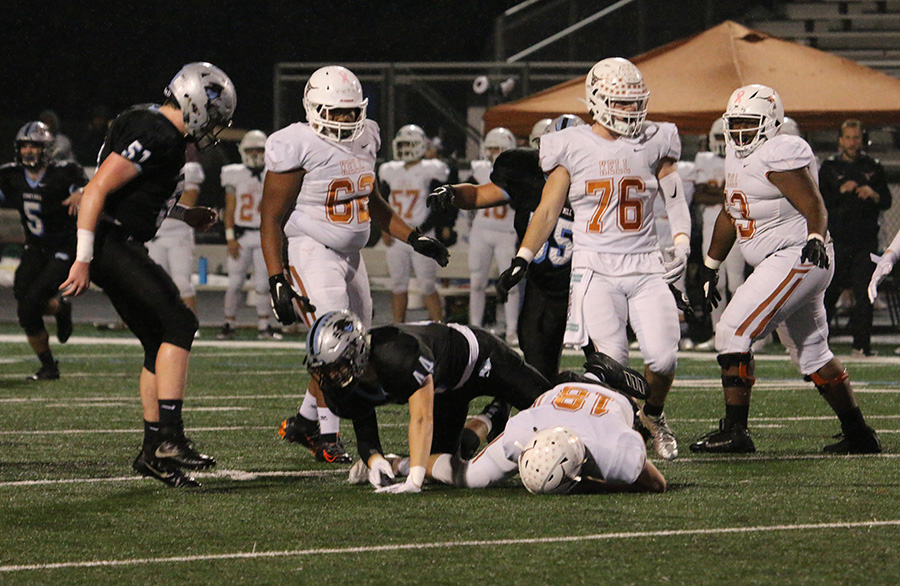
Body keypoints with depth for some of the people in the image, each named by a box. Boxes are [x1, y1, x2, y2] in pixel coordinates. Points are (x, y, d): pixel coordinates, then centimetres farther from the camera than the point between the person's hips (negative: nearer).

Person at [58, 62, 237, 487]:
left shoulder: (164, 133, 15)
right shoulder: (155, 135, -17)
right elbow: (97, 191, -21)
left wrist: (185, 216, 19)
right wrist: (83, 261, -21)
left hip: (122, 247, 10)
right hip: (110, 244, -10)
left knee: (161, 344, 10)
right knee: (178, 324, -16)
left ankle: (153, 452, 14)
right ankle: (169, 438, -19)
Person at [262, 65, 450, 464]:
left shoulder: (363, 141, 8)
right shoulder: (299, 148, -14)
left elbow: (373, 204, 24)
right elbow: (271, 218, -13)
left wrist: (413, 238, 14)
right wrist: (277, 280, -20)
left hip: (350, 254, 8)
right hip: (312, 253, -8)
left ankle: (304, 422, 24)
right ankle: (326, 437, -6)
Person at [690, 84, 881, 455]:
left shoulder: (780, 155, -14)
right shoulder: (738, 157, 15)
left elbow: (814, 206, -20)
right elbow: (730, 215, 26)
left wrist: (815, 239, -38)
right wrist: (711, 267, 31)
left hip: (796, 257, -10)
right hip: (779, 265, 10)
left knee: (733, 333, -13)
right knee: (812, 355, 15)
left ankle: (734, 431, -14)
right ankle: (859, 435, 22)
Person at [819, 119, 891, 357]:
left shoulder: (873, 168, 12)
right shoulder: (829, 167, 8)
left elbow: (887, 202, 10)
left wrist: (873, 194, -10)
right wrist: (841, 191, -14)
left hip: (866, 240, 1)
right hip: (837, 238, -1)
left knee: (863, 293, -4)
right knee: (828, 291, -1)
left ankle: (862, 344, -2)